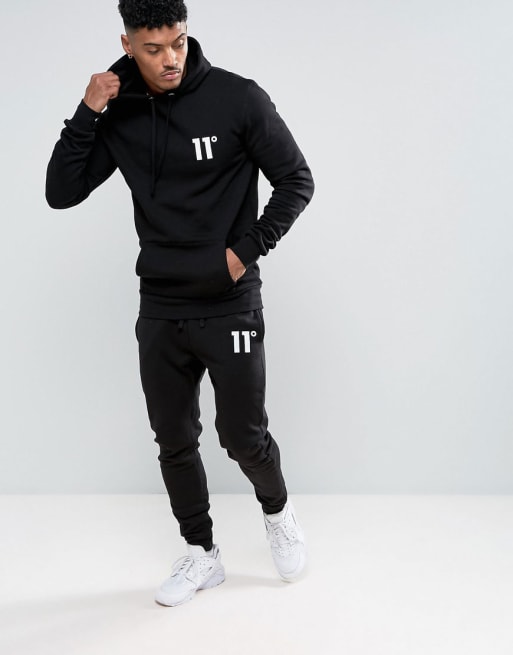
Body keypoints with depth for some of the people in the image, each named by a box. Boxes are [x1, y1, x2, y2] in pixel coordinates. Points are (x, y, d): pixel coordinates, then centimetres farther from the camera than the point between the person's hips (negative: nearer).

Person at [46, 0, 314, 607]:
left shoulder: (237, 98, -10)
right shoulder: (118, 114, 1)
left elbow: (296, 181, -4)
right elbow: (61, 193, -1)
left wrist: (248, 249, -12)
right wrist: (86, 115, -11)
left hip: (229, 306, -4)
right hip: (159, 310, 4)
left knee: (243, 436, 4)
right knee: (174, 442, 11)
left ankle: (277, 511, 38)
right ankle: (201, 555, 31)